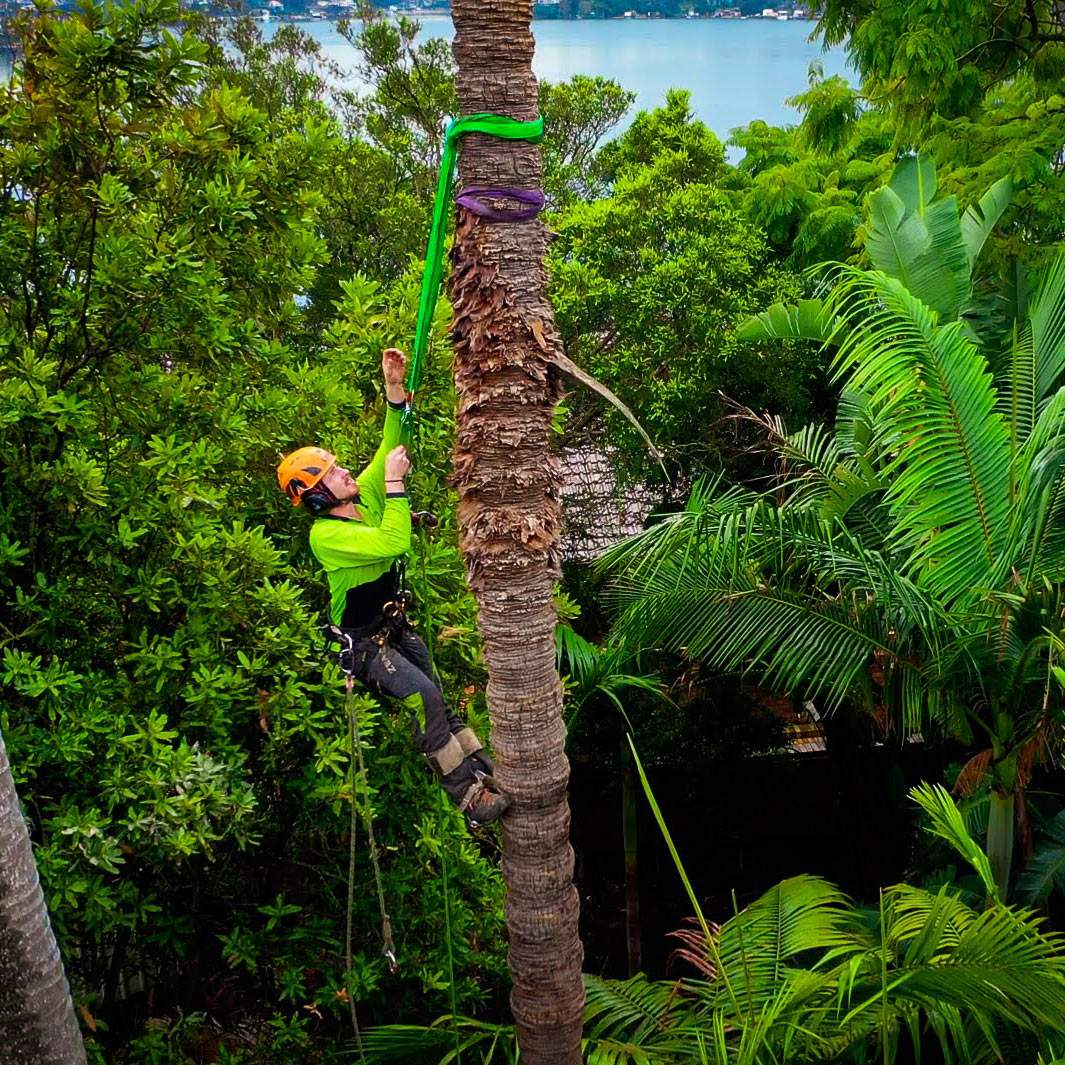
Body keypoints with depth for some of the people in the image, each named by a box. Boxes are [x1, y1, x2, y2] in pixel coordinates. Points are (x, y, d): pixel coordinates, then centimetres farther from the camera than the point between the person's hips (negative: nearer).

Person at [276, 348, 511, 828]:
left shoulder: (362, 499, 1)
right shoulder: (326, 534, -23)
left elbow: (389, 448, 3)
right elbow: (394, 544, -34)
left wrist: (394, 391, -9)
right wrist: (395, 483, -28)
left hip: (396, 628, 8)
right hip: (363, 644, -8)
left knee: (441, 700, 6)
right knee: (423, 696, -21)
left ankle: (485, 768, 9)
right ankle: (467, 794, -17)